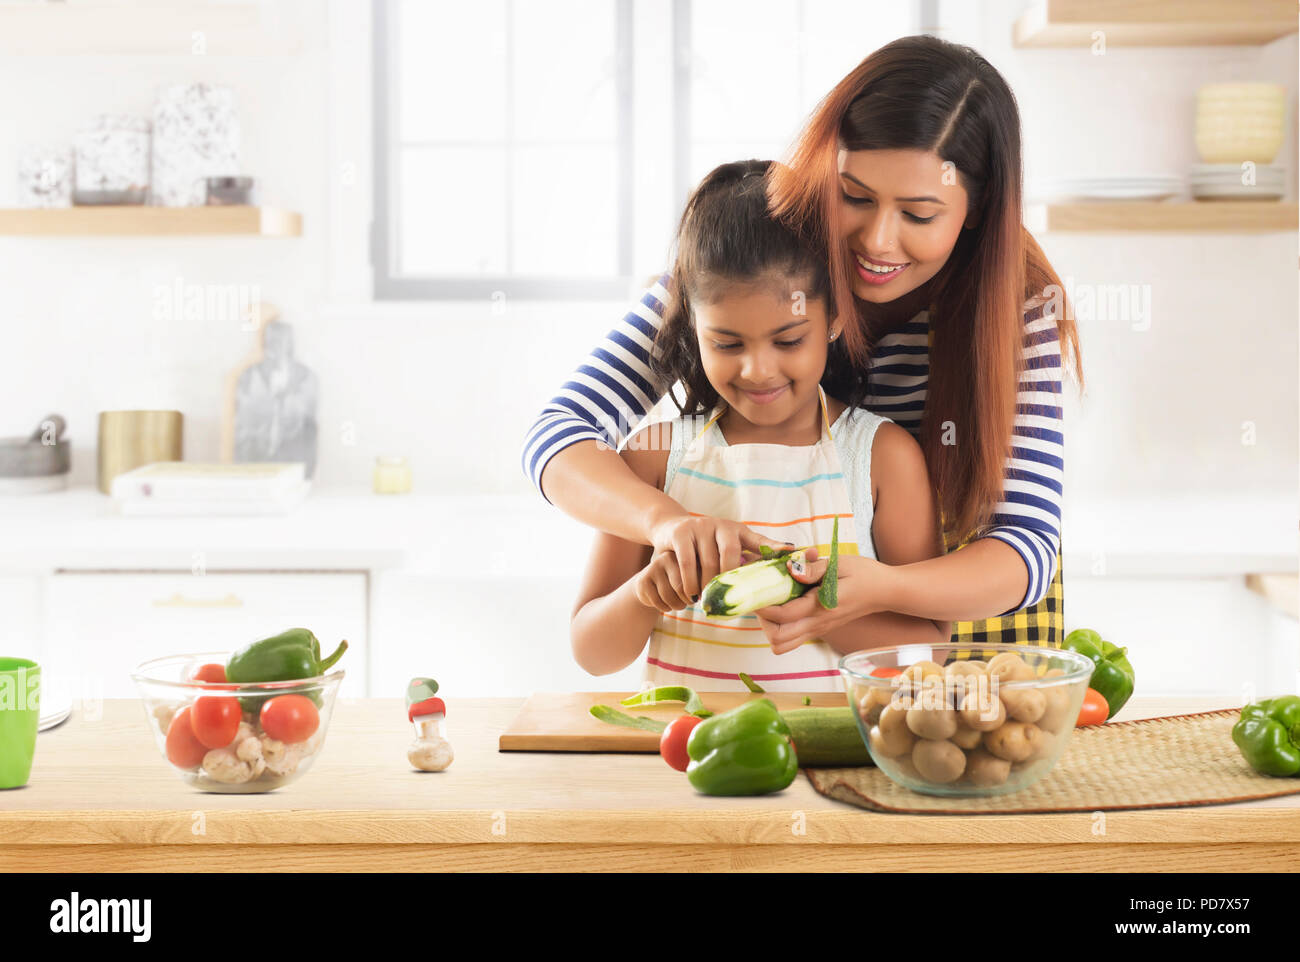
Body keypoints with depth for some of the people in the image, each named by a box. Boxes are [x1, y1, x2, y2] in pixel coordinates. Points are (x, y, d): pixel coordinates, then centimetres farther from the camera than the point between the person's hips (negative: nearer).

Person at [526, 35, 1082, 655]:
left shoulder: (1021, 306, -20)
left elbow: (1025, 549, -26)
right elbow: (558, 438, -23)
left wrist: (881, 587, -47)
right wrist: (668, 521, -45)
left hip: (963, 590, 3)